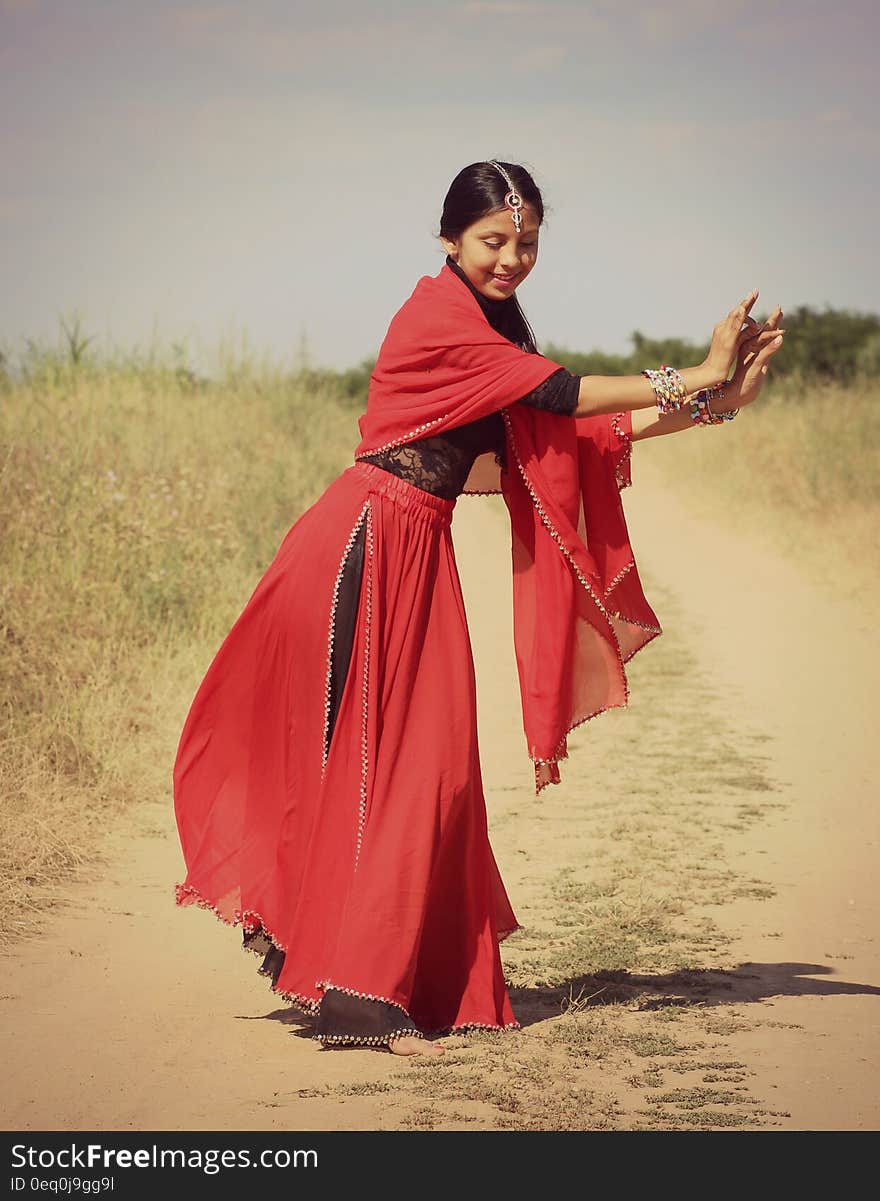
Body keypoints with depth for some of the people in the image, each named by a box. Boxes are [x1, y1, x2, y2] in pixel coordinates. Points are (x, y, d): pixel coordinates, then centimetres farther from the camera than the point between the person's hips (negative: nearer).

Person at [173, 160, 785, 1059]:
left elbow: (582, 433, 11)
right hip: (370, 545, -9)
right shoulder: (439, 313, -10)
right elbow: (560, 394, -15)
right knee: (371, 766, -7)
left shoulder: (485, 330, 18)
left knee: (430, 767, 10)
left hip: (419, 553, 9)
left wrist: (715, 402, 4)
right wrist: (697, 378, -9)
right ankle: (354, 993, -4)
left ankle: (419, 978, 20)